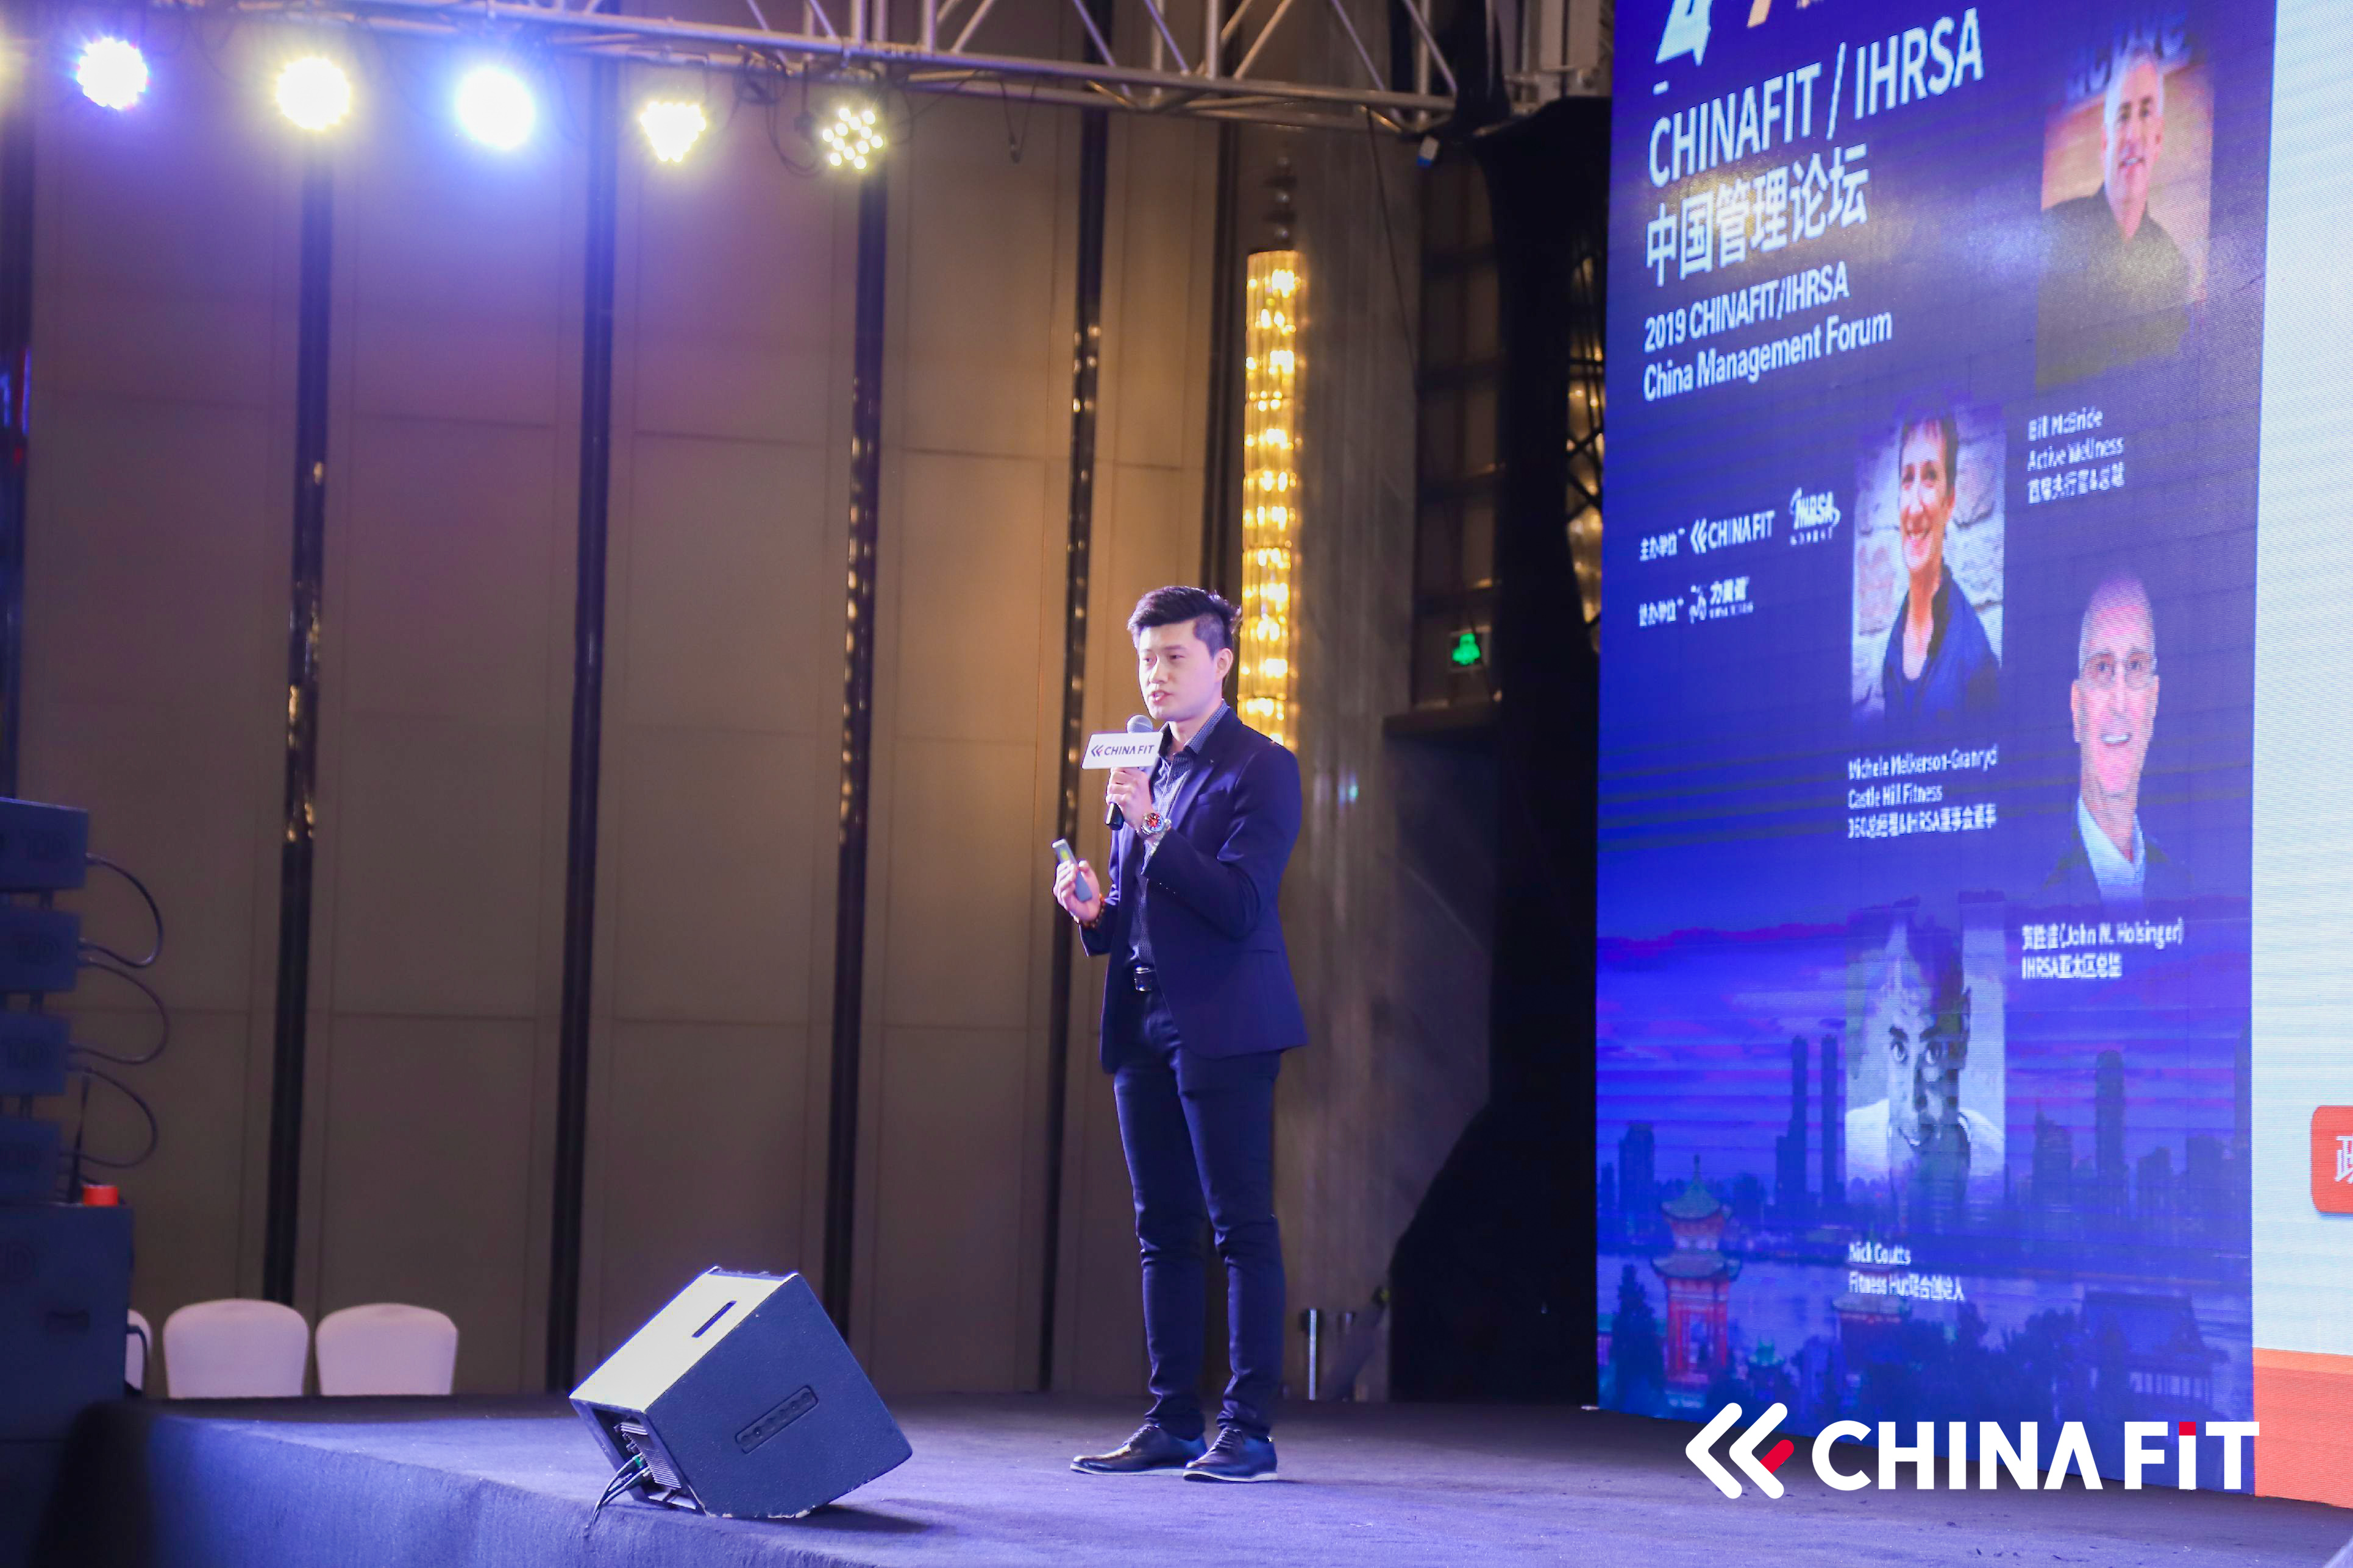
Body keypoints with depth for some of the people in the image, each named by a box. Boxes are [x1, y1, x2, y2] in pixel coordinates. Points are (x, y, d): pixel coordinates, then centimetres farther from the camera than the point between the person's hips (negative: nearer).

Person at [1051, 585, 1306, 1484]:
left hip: (1222, 1029, -8)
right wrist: (1092, 911, 1)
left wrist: (1153, 828, -22)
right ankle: (1173, 1422, 13)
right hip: (1144, 1029, 8)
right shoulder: (1140, 769, 18)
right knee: (1164, 1231, 9)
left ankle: (1249, 1427, -5)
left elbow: (1239, 902, -16)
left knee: (1242, 1226, -6)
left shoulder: (1260, 769, -6)